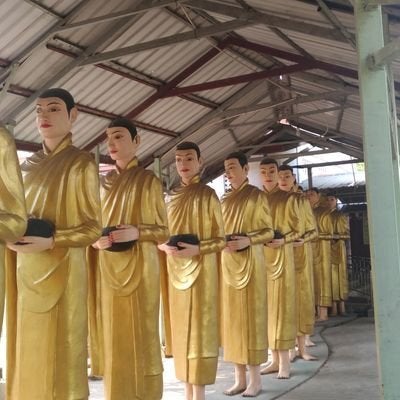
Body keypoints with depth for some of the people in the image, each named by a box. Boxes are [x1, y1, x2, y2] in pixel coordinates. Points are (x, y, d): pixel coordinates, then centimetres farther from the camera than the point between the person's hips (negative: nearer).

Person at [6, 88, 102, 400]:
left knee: (60, 350, -3)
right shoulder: (28, 165, 15)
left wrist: (50, 241, -19)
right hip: (26, 272, 6)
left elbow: (93, 228, -6)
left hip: (62, 270, -6)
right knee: (28, 351, 8)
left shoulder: (82, 164, -3)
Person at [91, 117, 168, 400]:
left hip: (140, 267, -4)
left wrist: (136, 232, -18)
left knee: (140, 334, -1)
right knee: (114, 335, 7)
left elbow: (163, 230, 0)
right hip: (109, 269, 4)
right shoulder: (104, 182, 13)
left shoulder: (149, 180, 1)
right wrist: (96, 239, -6)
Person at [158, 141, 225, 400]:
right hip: (176, 270, 5)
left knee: (199, 329, -5)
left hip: (201, 270, -5)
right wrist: (165, 247, -7)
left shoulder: (208, 195, -3)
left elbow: (221, 239, -3)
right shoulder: (171, 197, 12)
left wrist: (197, 249, -19)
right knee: (181, 328, 8)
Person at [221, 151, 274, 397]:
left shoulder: (257, 196, -1)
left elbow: (269, 231, -3)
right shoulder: (225, 199, 15)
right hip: (228, 262, 6)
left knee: (251, 317, -3)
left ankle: (255, 378, 5)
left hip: (250, 261, -6)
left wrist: (248, 240, -19)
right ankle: (240, 378, 14)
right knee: (232, 317, 6)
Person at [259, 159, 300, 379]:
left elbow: (298, 230, 1)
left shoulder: (288, 198, 1)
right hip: (261, 257, 4)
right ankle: (274, 358, 14)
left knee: (282, 304, -5)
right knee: (267, 306, 6)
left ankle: (284, 360, 0)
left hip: (281, 256, -4)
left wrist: (283, 240, -16)